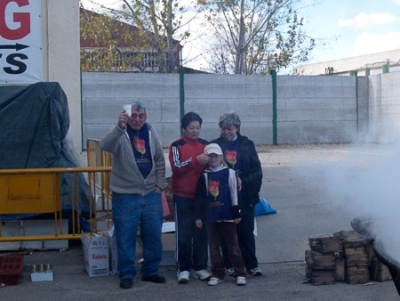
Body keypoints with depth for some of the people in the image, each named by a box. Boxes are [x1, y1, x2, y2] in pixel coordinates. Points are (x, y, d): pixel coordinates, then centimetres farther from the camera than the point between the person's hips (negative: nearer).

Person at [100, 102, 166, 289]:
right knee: (125, 237, 2)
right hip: (125, 196, -4)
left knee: (153, 236, 11)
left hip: (151, 195, 4)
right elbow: (106, 146, -31)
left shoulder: (151, 133, 7)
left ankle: (150, 271, 25)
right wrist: (120, 127, -45)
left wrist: (159, 185, 5)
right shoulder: (120, 134, -9)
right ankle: (126, 274, 14)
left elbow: (160, 160, 13)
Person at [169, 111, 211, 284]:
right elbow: (177, 168, -17)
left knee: (201, 233, 7)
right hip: (183, 196, -4)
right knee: (184, 234, 0)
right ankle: (183, 269, 7)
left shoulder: (206, 145, 8)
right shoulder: (177, 146, -4)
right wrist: (196, 160, -28)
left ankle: (200, 267, 15)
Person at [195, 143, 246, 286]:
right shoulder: (204, 175, 6)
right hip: (210, 217, 3)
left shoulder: (229, 173, -1)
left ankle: (239, 273, 8)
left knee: (233, 245, 3)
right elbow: (199, 197, 9)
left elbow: (234, 194, -1)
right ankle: (217, 274, 15)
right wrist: (198, 216, 6)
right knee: (214, 247, 8)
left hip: (227, 216, -3)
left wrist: (236, 213, -3)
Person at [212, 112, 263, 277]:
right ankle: (230, 266, 15)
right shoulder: (215, 145, 3)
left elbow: (257, 170, 4)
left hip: (244, 195, 0)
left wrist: (252, 190, -5)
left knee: (246, 231, 4)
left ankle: (252, 265, 13)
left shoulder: (247, 144, 5)